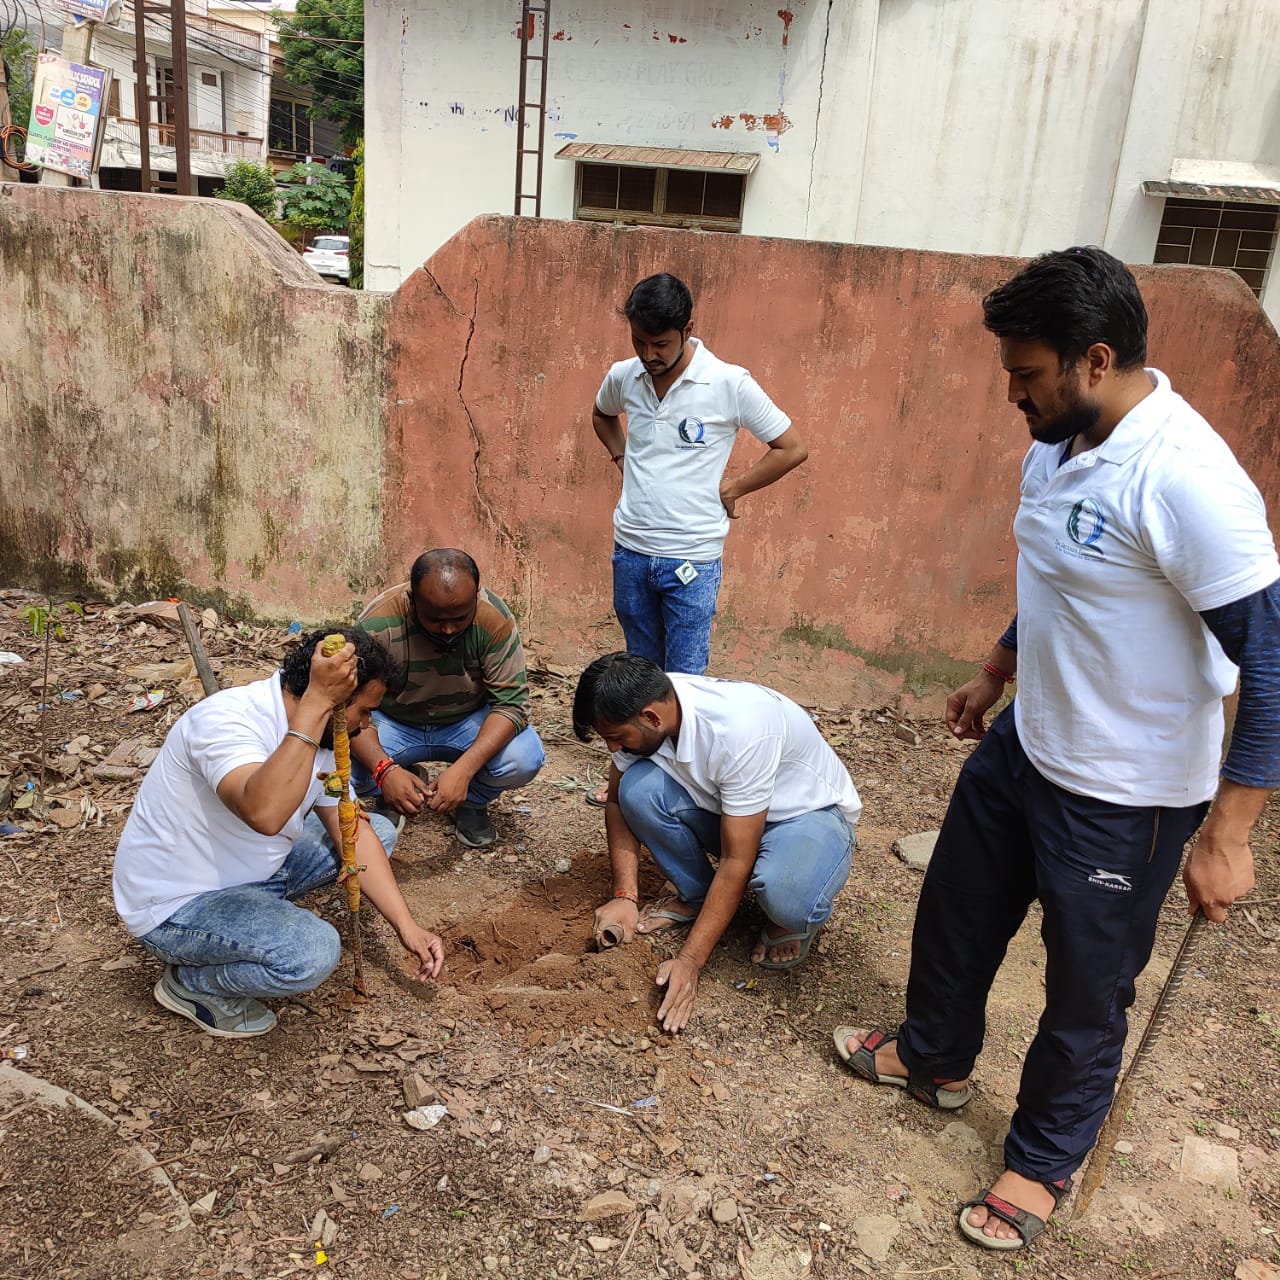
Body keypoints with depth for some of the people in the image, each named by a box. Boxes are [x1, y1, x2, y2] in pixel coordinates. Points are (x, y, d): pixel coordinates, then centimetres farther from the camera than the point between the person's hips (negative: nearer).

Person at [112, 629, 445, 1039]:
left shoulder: (318, 732, -3)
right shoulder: (227, 720, -29)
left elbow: (351, 831, -1)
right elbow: (265, 813, -48)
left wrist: (407, 927, -8)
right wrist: (317, 701, -44)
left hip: (252, 869, 9)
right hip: (175, 904, -8)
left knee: (379, 831, 6)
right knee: (314, 950, -30)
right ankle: (190, 983, -2)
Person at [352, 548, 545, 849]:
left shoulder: (495, 619, -26)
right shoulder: (377, 624, -29)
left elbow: (512, 702, -25)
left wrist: (463, 769, -39)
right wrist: (385, 770, -43)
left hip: (468, 722, 0)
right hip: (394, 722, 0)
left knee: (524, 759, -29)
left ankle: (472, 802, 6)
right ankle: (389, 799, 8)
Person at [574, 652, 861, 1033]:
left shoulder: (740, 730, -38)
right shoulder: (641, 707, -19)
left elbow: (736, 863, -32)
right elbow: (618, 802, -4)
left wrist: (689, 961, -31)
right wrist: (625, 896, -14)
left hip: (810, 812, -6)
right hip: (720, 807, 6)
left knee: (786, 897, -39)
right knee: (637, 787, -22)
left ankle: (792, 918, -1)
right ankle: (695, 897, 1)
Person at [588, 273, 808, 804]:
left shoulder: (729, 384, -12)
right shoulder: (623, 377, 1)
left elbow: (793, 448, -4)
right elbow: (601, 415, 26)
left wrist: (730, 489, -5)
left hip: (691, 558, -4)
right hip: (631, 551, 5)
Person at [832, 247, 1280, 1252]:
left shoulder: (1184, 481, -29)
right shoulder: (1059, 444, -1)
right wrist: (994, 677, 25)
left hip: (1123, 795, -8)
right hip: (1023, 745, 9)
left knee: (1085, 991, 13)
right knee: (957, 907, 24)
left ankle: (1045, 1159, 39)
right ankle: (935, 1059, 51)